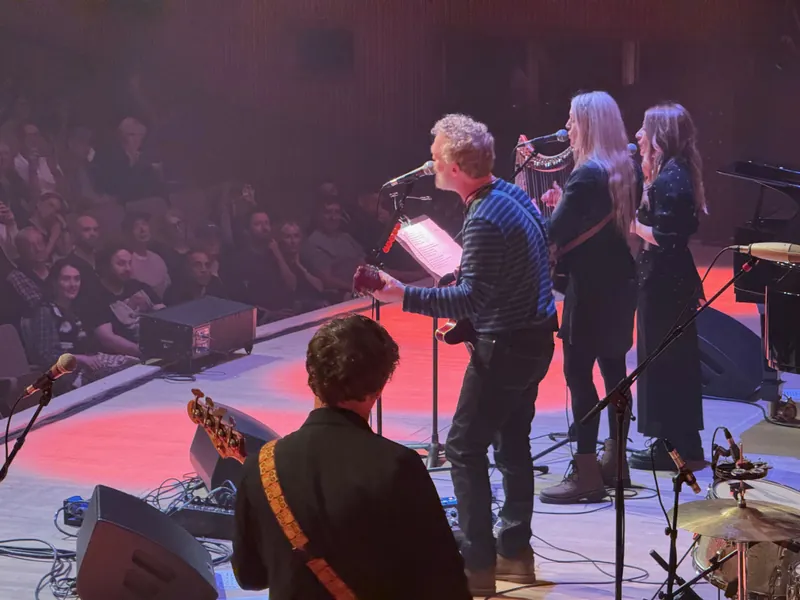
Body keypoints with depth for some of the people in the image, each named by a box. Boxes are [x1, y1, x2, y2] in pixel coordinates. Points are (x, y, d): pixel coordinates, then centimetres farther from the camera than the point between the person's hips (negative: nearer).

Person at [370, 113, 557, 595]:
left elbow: (472, 298, -28)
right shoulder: (513, 194, 6)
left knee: (465, 447, -3)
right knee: (512, 443, 17)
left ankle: (477, 564, -1)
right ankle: (515, 552, 23)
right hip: (535, 337, 10)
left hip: (506, 346, -10)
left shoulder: (485, 219, -24)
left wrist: (404, 295, -29)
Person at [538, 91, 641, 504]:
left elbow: (553, 234, -20)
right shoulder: (625, 168, 7)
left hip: (591, 287, -9)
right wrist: (564, 204, 9)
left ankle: (587, 476, -3)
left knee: (578, 373, -4)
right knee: (613, 369, 14)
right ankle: (615, 462, 23)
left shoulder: (586, 175, -20)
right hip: (620, 281, 9)